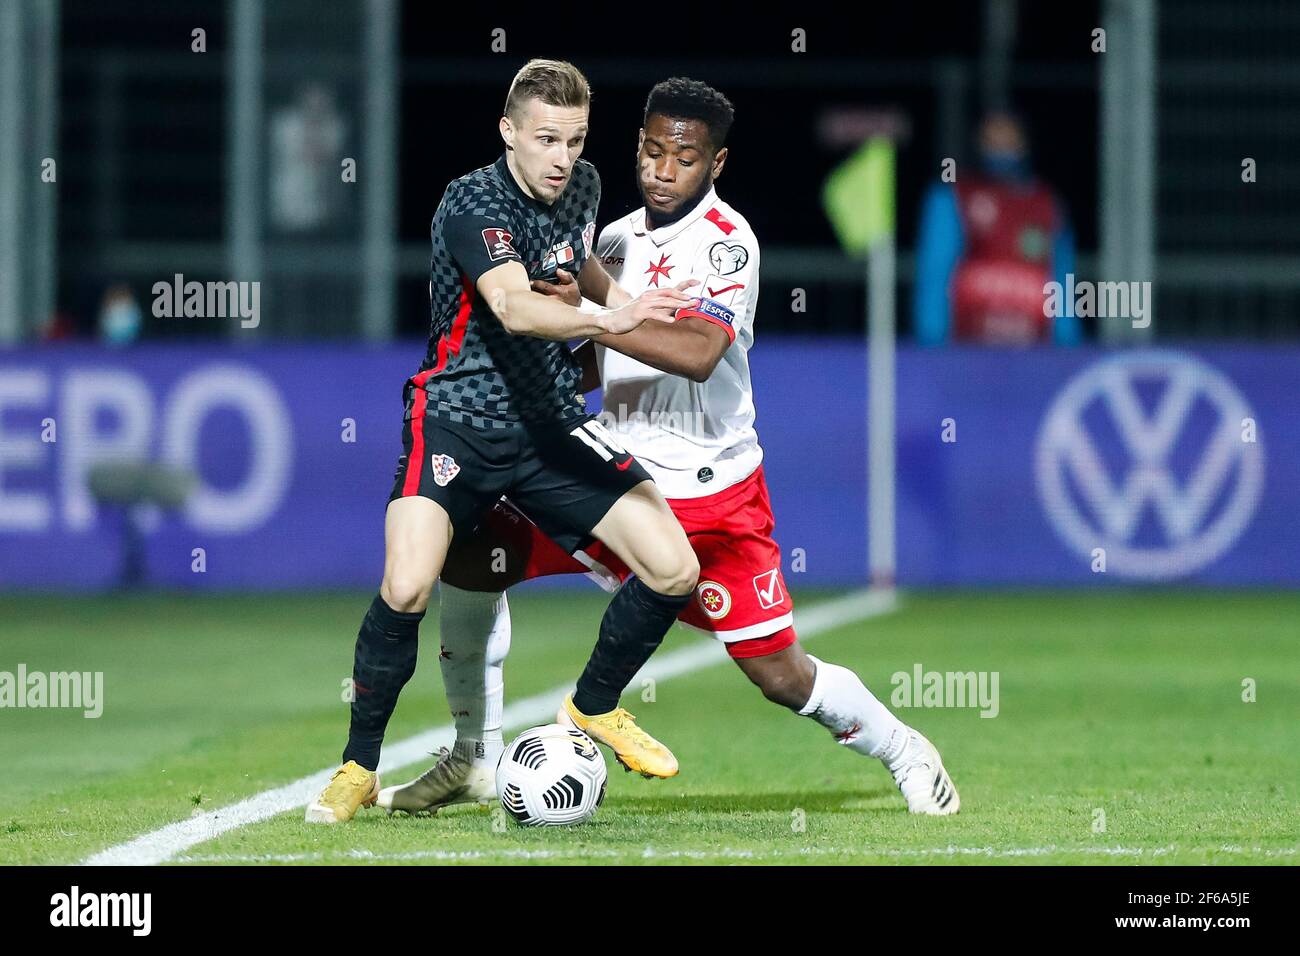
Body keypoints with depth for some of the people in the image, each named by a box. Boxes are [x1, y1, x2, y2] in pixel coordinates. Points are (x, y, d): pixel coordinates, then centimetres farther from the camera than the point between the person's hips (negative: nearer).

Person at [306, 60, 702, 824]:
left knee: (674, 569, -6)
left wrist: (614, 298, 12)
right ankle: (359, 768, -5)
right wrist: (604, 320, -54)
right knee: (406, 590, -26)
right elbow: (515, 307, -39)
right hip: (457, 420, -6)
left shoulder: (583, 186, 3)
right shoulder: (474, 204, -20)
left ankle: (594, 708, 20)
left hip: (551, 426, 6)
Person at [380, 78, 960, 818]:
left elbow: (698, 351, -33)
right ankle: (474, 762, 6)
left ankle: (907, 755, 22)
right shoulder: (617, 238, 6)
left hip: (714, 494, -6)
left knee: (781, 674, -6)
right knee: (469, 555, -6)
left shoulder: (727, 241, -16)